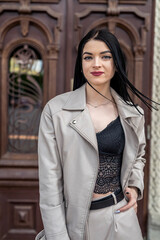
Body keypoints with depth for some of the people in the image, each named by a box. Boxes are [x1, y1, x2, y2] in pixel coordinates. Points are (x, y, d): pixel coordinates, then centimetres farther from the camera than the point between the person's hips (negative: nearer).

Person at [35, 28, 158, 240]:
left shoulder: (133, 114, -1)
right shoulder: (56, 110, -11)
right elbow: (50, 180, -11)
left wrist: (135, 186, 1)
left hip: (120, 216, 3)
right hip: (72, 221, -2)